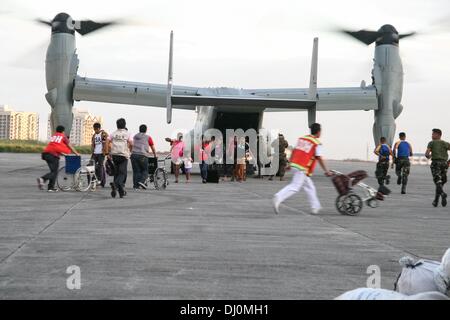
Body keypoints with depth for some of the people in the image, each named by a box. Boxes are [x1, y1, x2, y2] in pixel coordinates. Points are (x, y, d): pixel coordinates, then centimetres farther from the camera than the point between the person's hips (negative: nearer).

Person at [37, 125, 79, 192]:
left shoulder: (53, 136, 26)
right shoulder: (63, 136, 11)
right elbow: (70, 146, 16)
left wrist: (63, 153, 42)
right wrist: (76, 153, 28)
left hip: (46, 153, 6)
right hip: (53, 155, -6)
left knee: (53, 171, 14)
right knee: (54, 172, -1)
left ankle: (51, 188, 9)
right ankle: (42, 179, -23)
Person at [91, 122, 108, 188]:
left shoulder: (104, 134, -3)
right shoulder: (94, 135, 18)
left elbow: (106, 143, -9)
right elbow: (92, 144, 20)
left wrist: (105, 152, -16)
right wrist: (92, 153, 14)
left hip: (101, 153, -6)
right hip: (95, 153, 6)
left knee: (100, 166, -9)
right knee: (95, 166, 3)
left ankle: (100, 180, -7)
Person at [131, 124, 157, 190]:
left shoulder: (135, 136, 21)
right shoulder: (148, 137, 9)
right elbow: (153, 148, 16)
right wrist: (155, 156, 30)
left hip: (134, 155, 4)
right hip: (143, 156, -4)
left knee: (136, 171, 6)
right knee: (145, 170, 7)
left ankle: (136, 185, 2)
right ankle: (142, 181, -13)